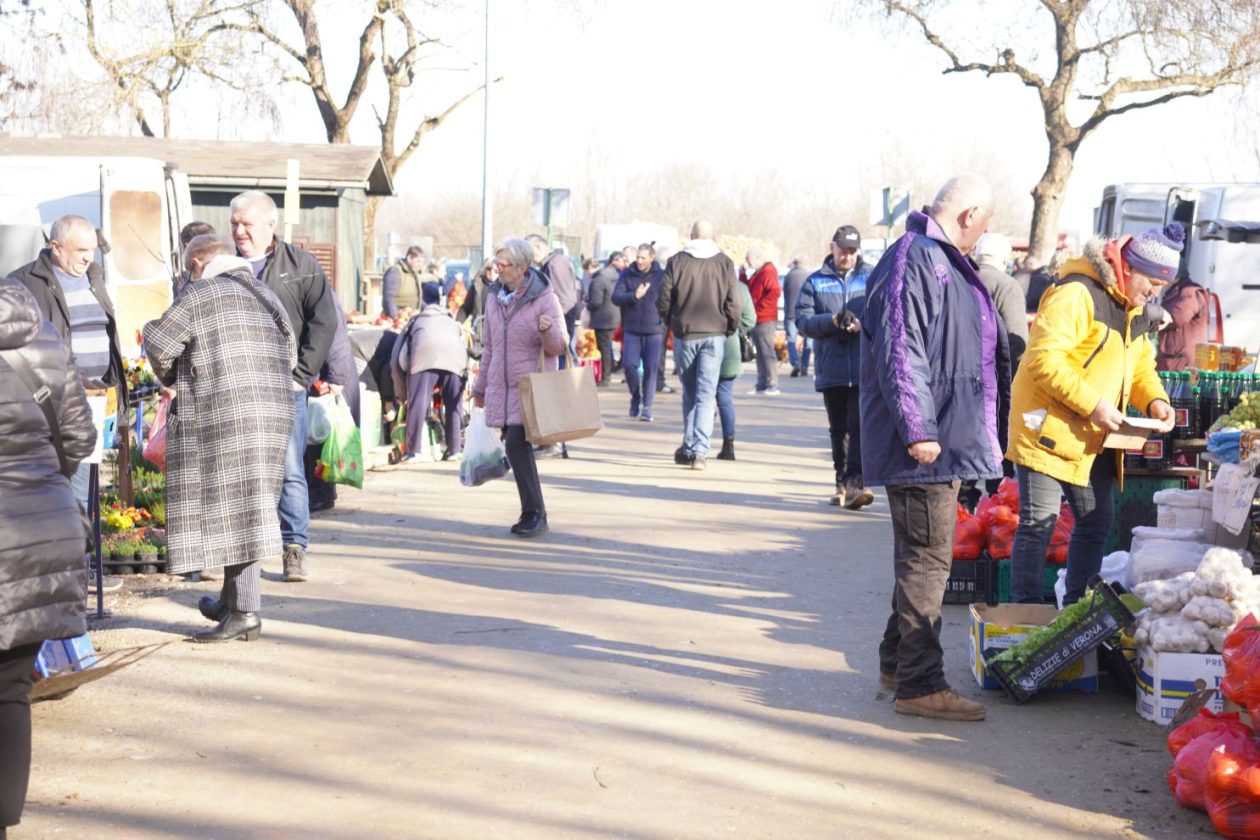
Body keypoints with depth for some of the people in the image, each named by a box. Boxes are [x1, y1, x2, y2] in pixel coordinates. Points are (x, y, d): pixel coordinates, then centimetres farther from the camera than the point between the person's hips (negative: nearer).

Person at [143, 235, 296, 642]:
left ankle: (244, 611, -5)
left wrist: (171, 379, 15)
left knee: (229, 508, -4)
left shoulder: (202, 295, -4)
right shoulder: (266, 295, 18)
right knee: (246, 508, 13)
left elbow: (158, 340, -3)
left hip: (223, 419, -7)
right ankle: (231, 601, 22)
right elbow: (290, 353, 20)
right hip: (272, 414, 7)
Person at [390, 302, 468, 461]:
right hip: (455, 353, 2)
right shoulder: (452, 322, 42)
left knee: (417, 403, 1)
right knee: (453, 404, 13)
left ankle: (412, 452, -2)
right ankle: (453, 451, 15)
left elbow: (396, 360, 24)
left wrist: (401, 394, 29)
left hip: (425, 352, -2)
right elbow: (466, 350, 24)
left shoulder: (414, 322, 36)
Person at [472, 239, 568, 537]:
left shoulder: (544, 299, -7)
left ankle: (535, 514, -10)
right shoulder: (494, 297, 11)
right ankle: (533, 513, 15)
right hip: (501, 387, 6)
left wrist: (548, 330, -26)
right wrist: (481, 386, 23)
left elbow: (559, 347, -5)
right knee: (516, 448, 6)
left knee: (516, 443, -18)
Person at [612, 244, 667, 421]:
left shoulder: (661, 276, 1)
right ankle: (635, 397, 14)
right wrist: (634, 296, -21)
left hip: (654, 331, -1)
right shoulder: (627, 275, 3)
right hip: (632, 330, 1)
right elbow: (615, 297, -5)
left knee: (651, 369, -1)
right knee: (629, 364, -10)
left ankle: (647, 407, 8)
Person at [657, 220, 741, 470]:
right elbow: (733, 304, -3)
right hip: (714, 334, -1)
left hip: (684, 334, 1)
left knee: (689, 393, 14)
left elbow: (663, 301, -1)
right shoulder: (724, 263, -1)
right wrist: (730, 329, 13)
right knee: (706, 394, -1)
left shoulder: (677, 261, -2)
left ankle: (689, 447, 19)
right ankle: (699, 450, -10)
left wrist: (672, 323, 16)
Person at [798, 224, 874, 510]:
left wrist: (862, 325, -18)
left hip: (865, 369, -2)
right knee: (838, 429, 11)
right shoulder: (816, 282, 9)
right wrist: (831, 321, -16)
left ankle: (855, 481, -14)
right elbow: (802, 319, 0)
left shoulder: (872, 279, 7)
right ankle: (842, 483, 20)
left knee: (860, 426, -12)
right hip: (830, 368, 2)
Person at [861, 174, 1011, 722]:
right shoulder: (913, 262, -15)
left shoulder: (942, 262, 19)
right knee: (927, 558, -7)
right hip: (925, 447, -11)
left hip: (943, 439, 11)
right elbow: (899, 353, -23)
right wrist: (918, 430, -25)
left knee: (922, 555, 17)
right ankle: (918, 686, -2)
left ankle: (898, 663, 28)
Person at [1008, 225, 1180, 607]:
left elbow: (1140, 364, 21)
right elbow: (1044, 359, -26)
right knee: (1039, 524, -6)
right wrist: (1092, 403, -28)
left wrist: (1154, 400, 0)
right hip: (1049, 431, -9)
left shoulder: (1133, 307, 13)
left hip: (1094, 439, 9)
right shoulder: (1075, 294, -18)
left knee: (1096, 523, 14)